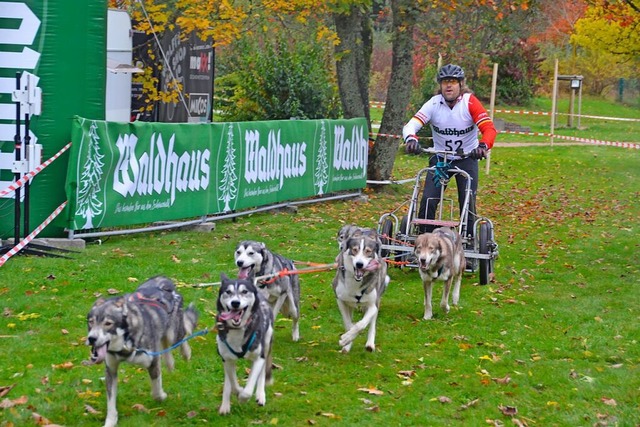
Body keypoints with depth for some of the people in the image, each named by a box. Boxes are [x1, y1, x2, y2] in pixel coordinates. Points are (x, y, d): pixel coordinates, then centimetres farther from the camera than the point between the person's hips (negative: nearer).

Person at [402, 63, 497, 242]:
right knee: (428, 200, -11)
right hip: (440, 158, 1)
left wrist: (483, 146, -44)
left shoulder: (470, 102, -16)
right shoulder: (434, 104, -12)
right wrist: (411, 139, -43)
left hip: (467, 159, -1)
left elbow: (489, 128, -24)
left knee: (468, 203, -8)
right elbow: (411, 125, -21)